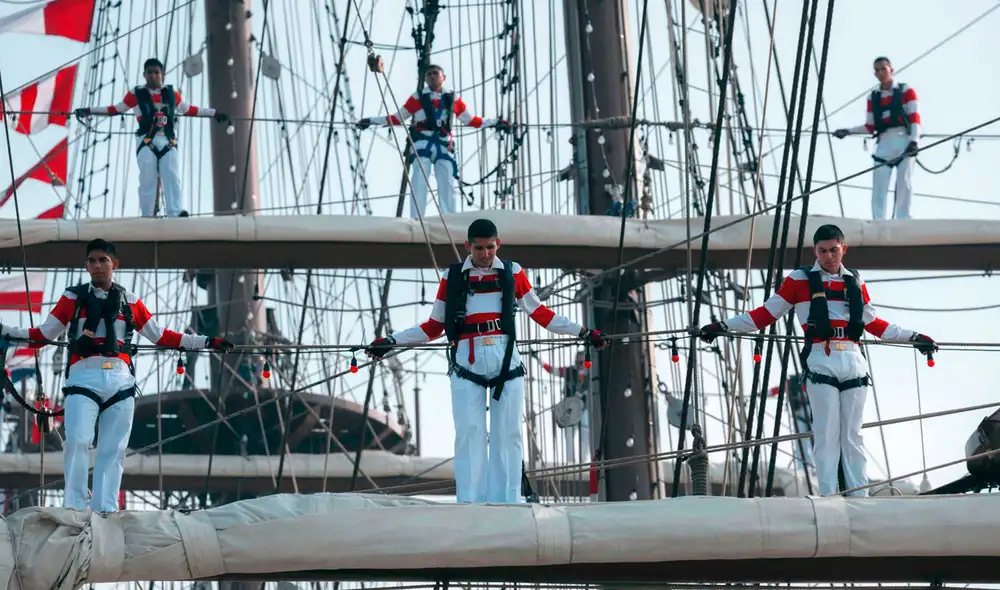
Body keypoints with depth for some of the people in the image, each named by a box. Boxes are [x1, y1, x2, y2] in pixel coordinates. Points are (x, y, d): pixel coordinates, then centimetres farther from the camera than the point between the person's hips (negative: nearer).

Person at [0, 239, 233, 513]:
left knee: (113, 450, -2)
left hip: (120, 381, 2)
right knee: (77, 441, -18)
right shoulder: (73, 297, 13)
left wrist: (206, 342, 20)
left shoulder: (130, 301, 17)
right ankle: (74, 509, -16)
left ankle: (105, 512, -2)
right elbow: (43, 334, 12)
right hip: (83, 378, -2)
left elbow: (161, 336, 23)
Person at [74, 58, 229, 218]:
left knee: (172, 178, -13)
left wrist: (215, 114, 29)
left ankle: (175, 213, -23)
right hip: (147, 143, -2)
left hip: (169, 143, 2)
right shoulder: (136, 94, 9)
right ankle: (146, 216, 0)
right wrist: (89, 111, 12)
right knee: (147, 180, -6)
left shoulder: (172, 94, 15)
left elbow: (188, 109, 28)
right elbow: (117, 110, 17)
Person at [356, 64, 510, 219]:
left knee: (447, 185, -2)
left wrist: (494, 123, 20)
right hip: (423, 143, -3)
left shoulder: (453, 99, 15)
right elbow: (398, 118, 13)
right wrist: (373, 121, 7)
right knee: (419, 182, -15)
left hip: (444, 145, 3)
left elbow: (469, 119, 22)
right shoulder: (417, 98, 9)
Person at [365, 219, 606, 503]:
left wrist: (582, 333, 13)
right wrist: (391, 341, 9)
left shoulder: (513, 273, 10)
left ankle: (505, 505, -1)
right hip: (466, 363, -1)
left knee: (507, 434, -2)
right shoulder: (452, 277, 10)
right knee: (469, 434, -8)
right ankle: (470, 505, -10)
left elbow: (539, 313, 16)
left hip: (506, 361, 1)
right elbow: (434, 327, 15)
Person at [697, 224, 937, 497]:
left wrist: (913, 337, 26)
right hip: (820, 364, -3)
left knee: (853, 436, 4)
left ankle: (860, 498, 4)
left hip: (854, 364, 3)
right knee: (826, 434, -7)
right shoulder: (799, 280, 7)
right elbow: (767, 314, 7)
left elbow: (873, 323, 26)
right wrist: (723, 326, -1)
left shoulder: (856, 282, 16)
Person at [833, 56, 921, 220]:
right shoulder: (873, 97, 16)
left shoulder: (906, 91, 5)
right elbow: (870, 127, 17)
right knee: (878, 187, -7)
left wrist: (914, 140, -17)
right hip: (883, 144, 3)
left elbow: (914, 118, -3)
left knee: (904, 184, -8)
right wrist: (848, 131, 6)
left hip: (904, 142, -3)